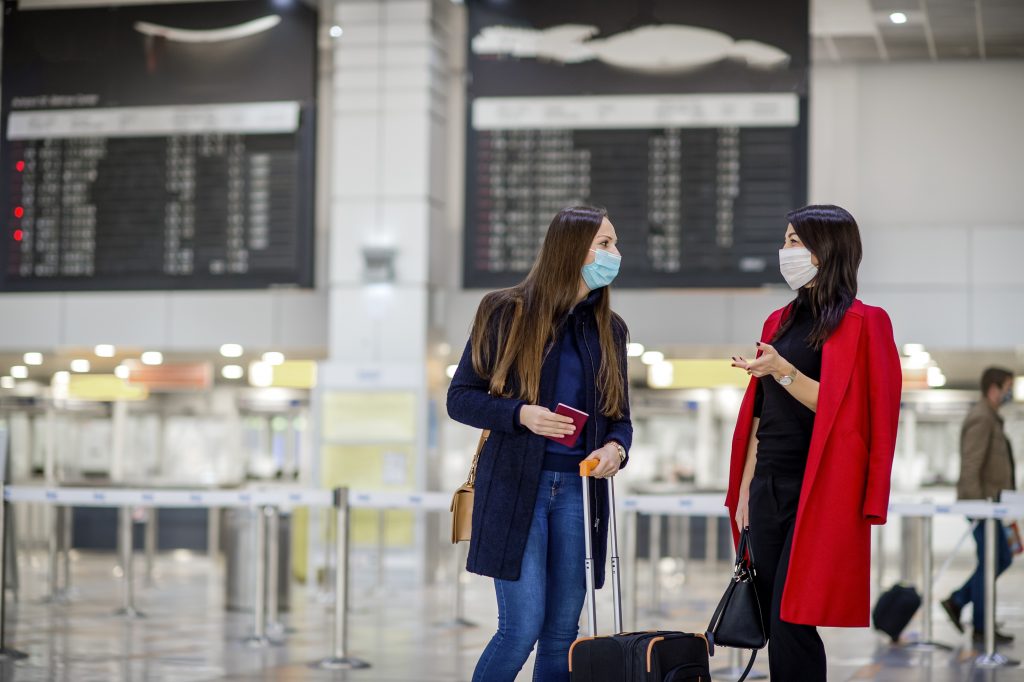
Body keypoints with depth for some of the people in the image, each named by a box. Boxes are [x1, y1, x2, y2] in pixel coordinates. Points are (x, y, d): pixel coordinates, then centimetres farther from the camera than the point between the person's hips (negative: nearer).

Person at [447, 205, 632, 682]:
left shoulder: (609, 329, 12)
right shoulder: (506, 313, -1)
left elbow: (619, 417, 14)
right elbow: (460, 397, -1)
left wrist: (616, 448, -10)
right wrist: (522, 415, -18)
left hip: (578, 489, 4)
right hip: (515, 487, -4)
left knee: (562, 633, 5)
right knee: (522, 629, -10)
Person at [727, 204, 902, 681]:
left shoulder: (859, 323, -6)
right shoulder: (781, 322, 15)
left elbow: (840, 410, -13)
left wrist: (782, 371, -24)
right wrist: (744, 490, 12)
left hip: (817, 494, -7)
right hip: (768, 489, 7)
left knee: (790, 623, -11)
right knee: (772, 624, 7)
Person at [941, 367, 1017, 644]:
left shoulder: (989, 417, 17)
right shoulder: (980, 418, -15)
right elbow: (970, 466, -22)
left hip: (990, 503, 10)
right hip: (982, 501, -10)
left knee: (1003, 559, 13)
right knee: (989, 563, -4)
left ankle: (956, 601, 15)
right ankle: (981, 628, 2)